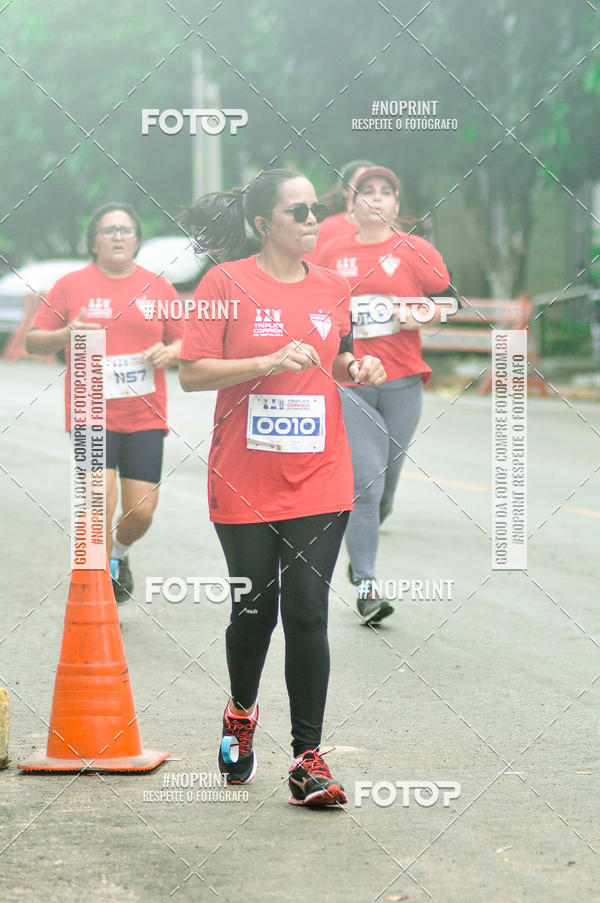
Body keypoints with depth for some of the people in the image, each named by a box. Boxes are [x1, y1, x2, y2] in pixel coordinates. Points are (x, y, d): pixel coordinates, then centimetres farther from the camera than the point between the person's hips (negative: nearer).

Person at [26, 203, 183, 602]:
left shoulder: (158, 287, 10)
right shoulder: (71, 285, 5)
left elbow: (185, 342, 15)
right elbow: (33, 341, 5)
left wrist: (170, 352, -8)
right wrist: (65, 336, -15)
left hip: (145, 416, 2)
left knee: (141, 512, -1)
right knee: (101, 500, -17)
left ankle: (119, 552, 33)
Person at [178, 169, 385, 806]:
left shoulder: (333, 288, 9)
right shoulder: (227, 282, -5)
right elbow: (192, 373, -9)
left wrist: (356, 368, 2)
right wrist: (271, 362, -19)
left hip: (319, 481, 2)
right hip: (244, 483, -2)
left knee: (307, 614, -5)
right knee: (254, 608, 9)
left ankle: (307, 757, -2)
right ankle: (241, 712, 38)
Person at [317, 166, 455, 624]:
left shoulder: (416, 251, 4)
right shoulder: (332, 253, 8)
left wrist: (420, 317, -10)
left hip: (402, 380, 1)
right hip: (348, 381, -1)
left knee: (386, 483, 9)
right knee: (365, 484, -10)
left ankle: (361, 545, 39)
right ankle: (365, 585, -4)